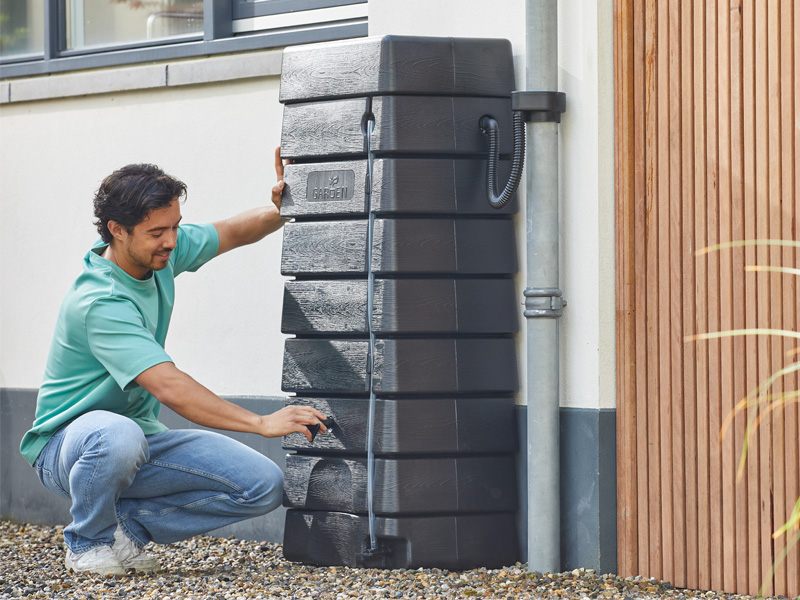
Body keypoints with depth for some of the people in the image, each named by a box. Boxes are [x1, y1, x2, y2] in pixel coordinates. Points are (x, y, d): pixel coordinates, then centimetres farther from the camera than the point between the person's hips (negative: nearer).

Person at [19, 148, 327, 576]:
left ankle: (125, 525, 1)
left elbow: (233, 233, 13)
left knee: (264, 486, -11)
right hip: (68, 445, -7)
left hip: (141, 437, 7)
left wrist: (278, 210, -9)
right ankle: (87, 541, -14)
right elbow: (169, 388, -36)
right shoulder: (100, 303, -28)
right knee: (117, 436, -45)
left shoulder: (157, 251, -3)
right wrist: (261, 424, -39)